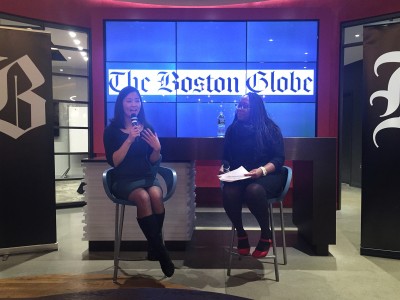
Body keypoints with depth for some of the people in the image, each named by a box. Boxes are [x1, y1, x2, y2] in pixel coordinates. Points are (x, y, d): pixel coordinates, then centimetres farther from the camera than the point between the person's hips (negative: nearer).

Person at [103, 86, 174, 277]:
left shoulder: (147, 128, 9)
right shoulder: (112, 130, 1)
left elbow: (154, 162, 11)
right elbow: (113, 161, -10)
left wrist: (157, 149, -11)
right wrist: (129, 140, -19)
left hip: (148, 177, 3)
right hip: (124, 180, -2)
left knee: (156, 196, -32)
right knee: (143, 198, -34)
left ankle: (154, 248, -12)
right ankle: (160, 251, -22)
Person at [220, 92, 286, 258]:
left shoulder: (270, 128, -1)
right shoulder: (233, 129, 10)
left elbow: (279, 159, -6)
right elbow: (226, 156, 14)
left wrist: (262, 170, -23)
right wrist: (224, 167, -8)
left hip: (267, 176, -3)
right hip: (239, 177, 3)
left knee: (254, 190, -39)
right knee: (228, 192, -33)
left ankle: (266, 234, -12)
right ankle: (240, 233, -6)